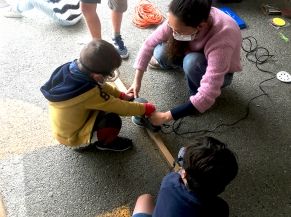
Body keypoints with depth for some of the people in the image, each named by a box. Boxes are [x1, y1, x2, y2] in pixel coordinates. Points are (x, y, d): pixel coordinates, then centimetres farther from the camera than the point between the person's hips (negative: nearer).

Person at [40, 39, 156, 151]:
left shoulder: (70, 69, -16)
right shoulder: (90, 94, -36)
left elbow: (101, 86, 2)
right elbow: (121, 108, -25)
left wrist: (121, 95, 4)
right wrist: (145, 108, -11)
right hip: (72, 137, -7)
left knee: (108, 100, 6)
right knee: (113, 121, -23)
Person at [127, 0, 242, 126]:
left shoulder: (221, 41, -41)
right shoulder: (180, 20, -28)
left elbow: (207, 96, -43)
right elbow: (150, 42, -18)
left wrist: (165, 117, -39)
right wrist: (137, 81, -23)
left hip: (220, 71, -4)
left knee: (192, 61, -36)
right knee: (161, 52, -21)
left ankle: (197, 93, -5)